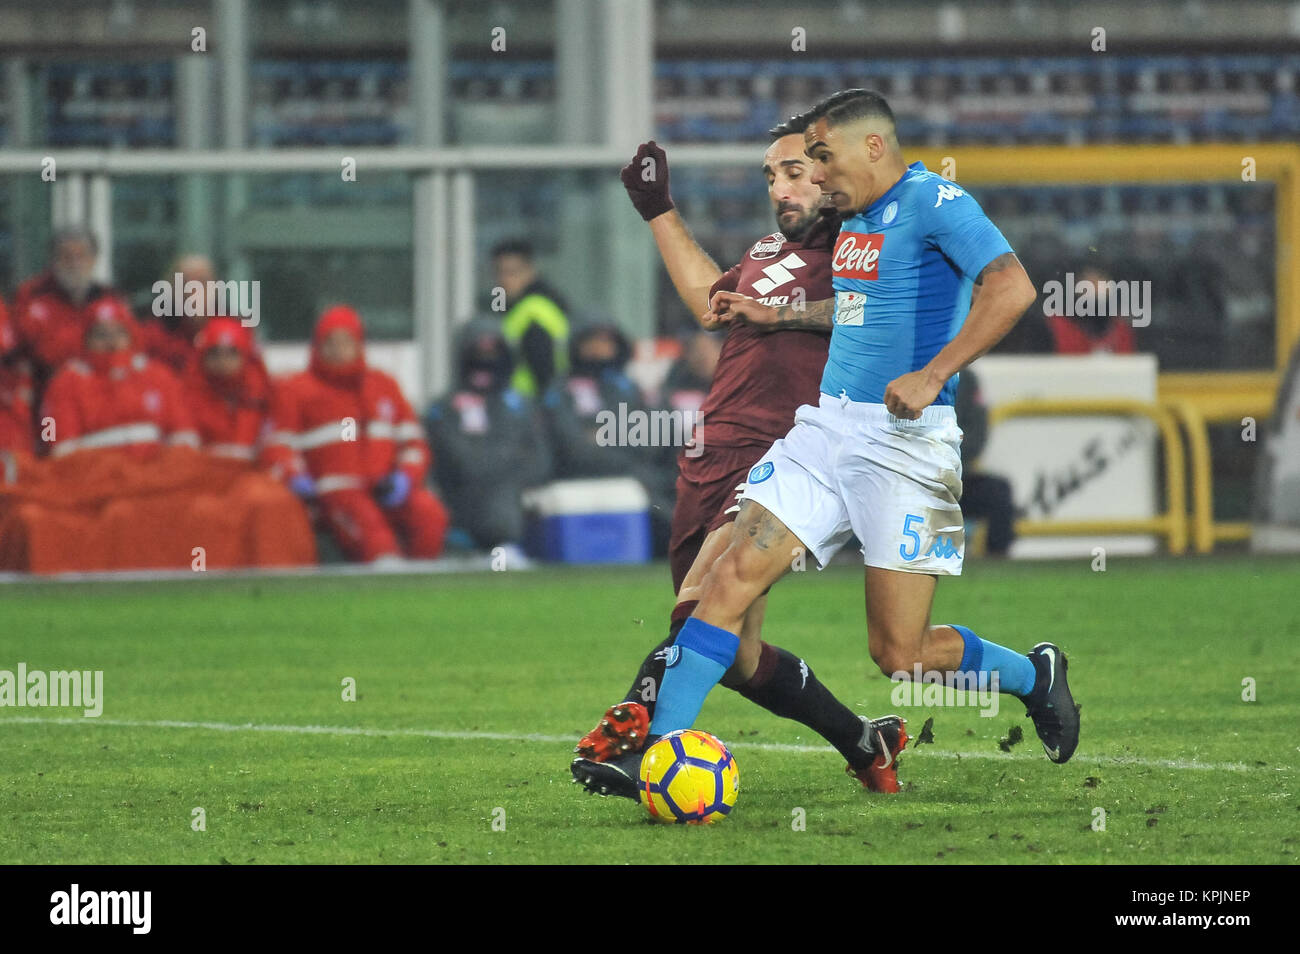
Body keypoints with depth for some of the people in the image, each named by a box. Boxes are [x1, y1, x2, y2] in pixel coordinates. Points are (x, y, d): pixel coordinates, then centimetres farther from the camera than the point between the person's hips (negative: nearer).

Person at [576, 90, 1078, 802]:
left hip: (905, 441, -8)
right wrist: (770, 315, 28)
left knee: (898, 654, -4)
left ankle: (1035, 676, 23)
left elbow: (1011, 288, -24)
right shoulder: (853, 219, 16)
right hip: (828, 424, 8)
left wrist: (932, 375, -30)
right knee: (732, 578, -8)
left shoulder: (935, 203, -10)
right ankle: (660, 749, -8)